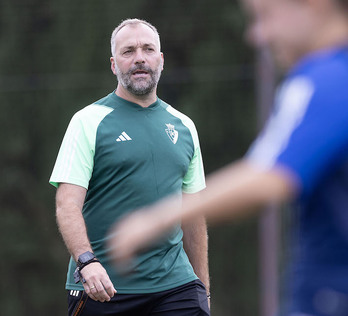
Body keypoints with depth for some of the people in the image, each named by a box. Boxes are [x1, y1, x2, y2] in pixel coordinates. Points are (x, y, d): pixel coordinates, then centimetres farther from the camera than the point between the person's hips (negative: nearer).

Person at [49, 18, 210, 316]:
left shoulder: (183, 126, 14)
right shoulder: (89, 121, -1)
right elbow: (67, 205, -10)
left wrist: (202, 288, 15)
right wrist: (87, 261, -27)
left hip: (174, 286, 3)